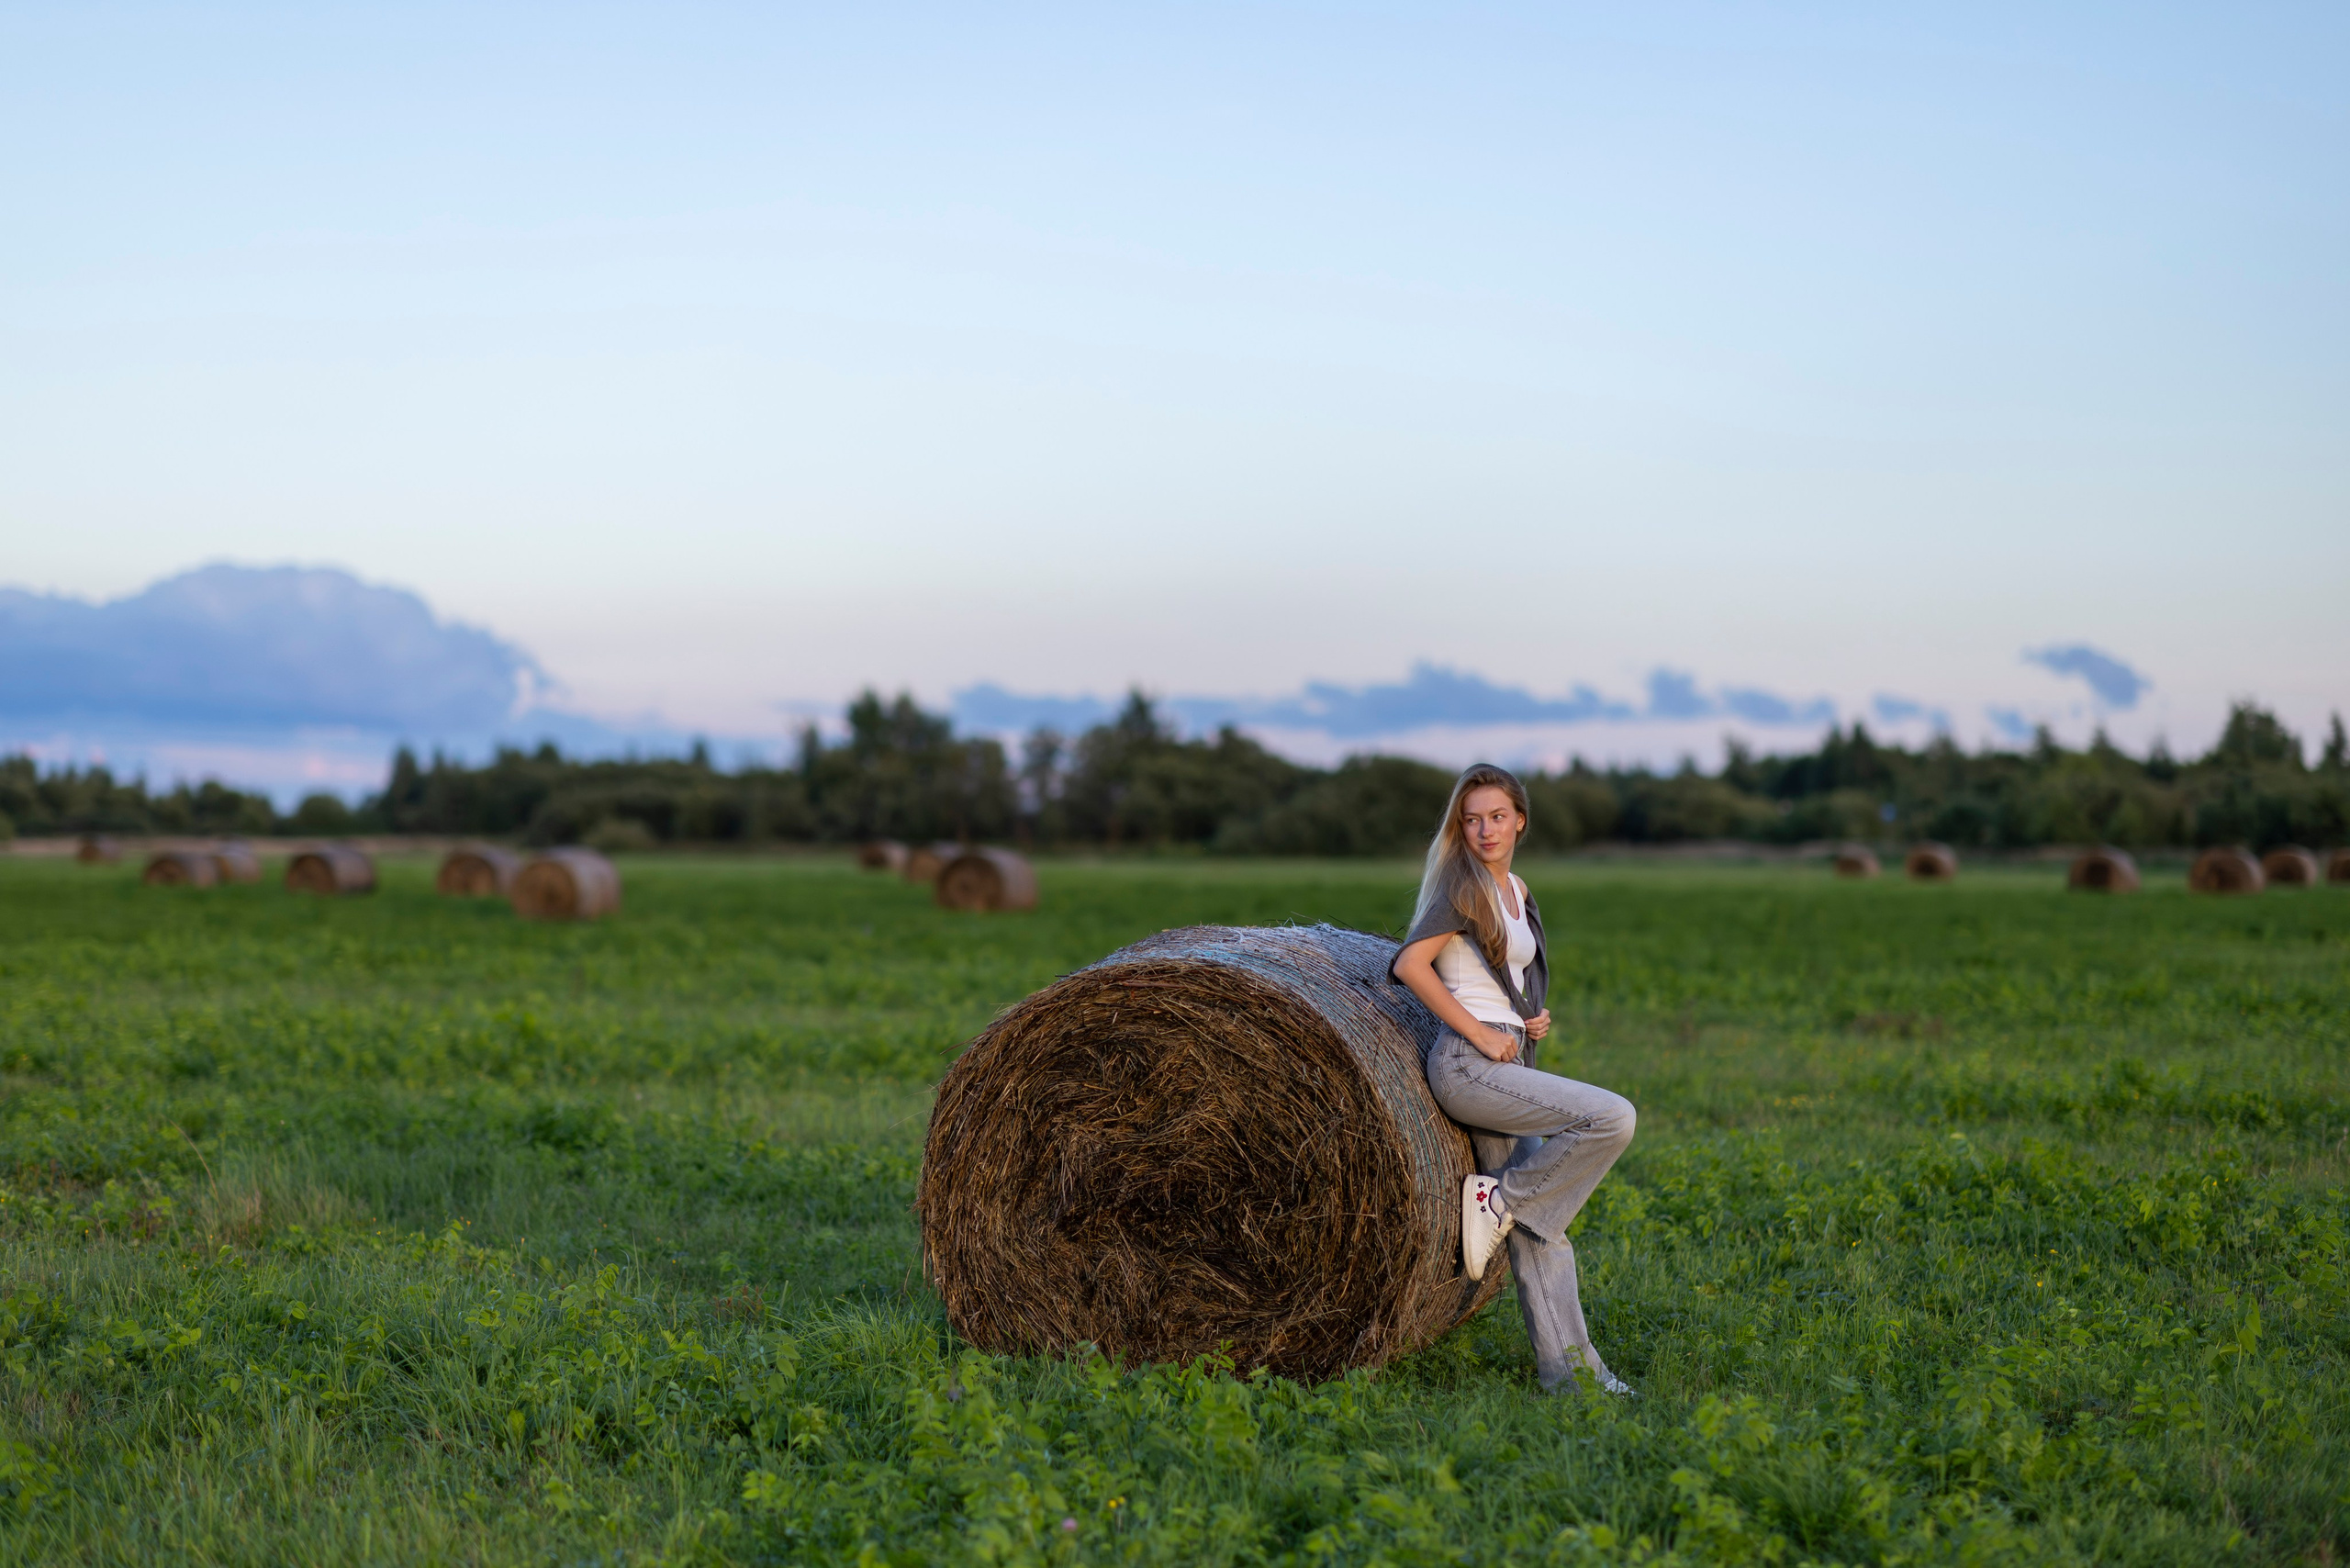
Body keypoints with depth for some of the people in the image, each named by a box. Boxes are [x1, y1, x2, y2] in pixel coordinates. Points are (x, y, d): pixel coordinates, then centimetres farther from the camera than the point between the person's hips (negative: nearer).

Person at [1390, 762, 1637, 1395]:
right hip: (1467, 1063, -8)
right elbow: (1410, 964, -19)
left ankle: (1566, 1365, 7)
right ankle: (1497, 1199, -9)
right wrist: (1480, 1032, -17)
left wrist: (1534, 1017, 8)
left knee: (1537, 1224, 5)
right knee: (1611, 1116, -20)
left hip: (1509, 1063, 8)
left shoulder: (1516, 890, 17)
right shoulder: (1461, 885, -8)